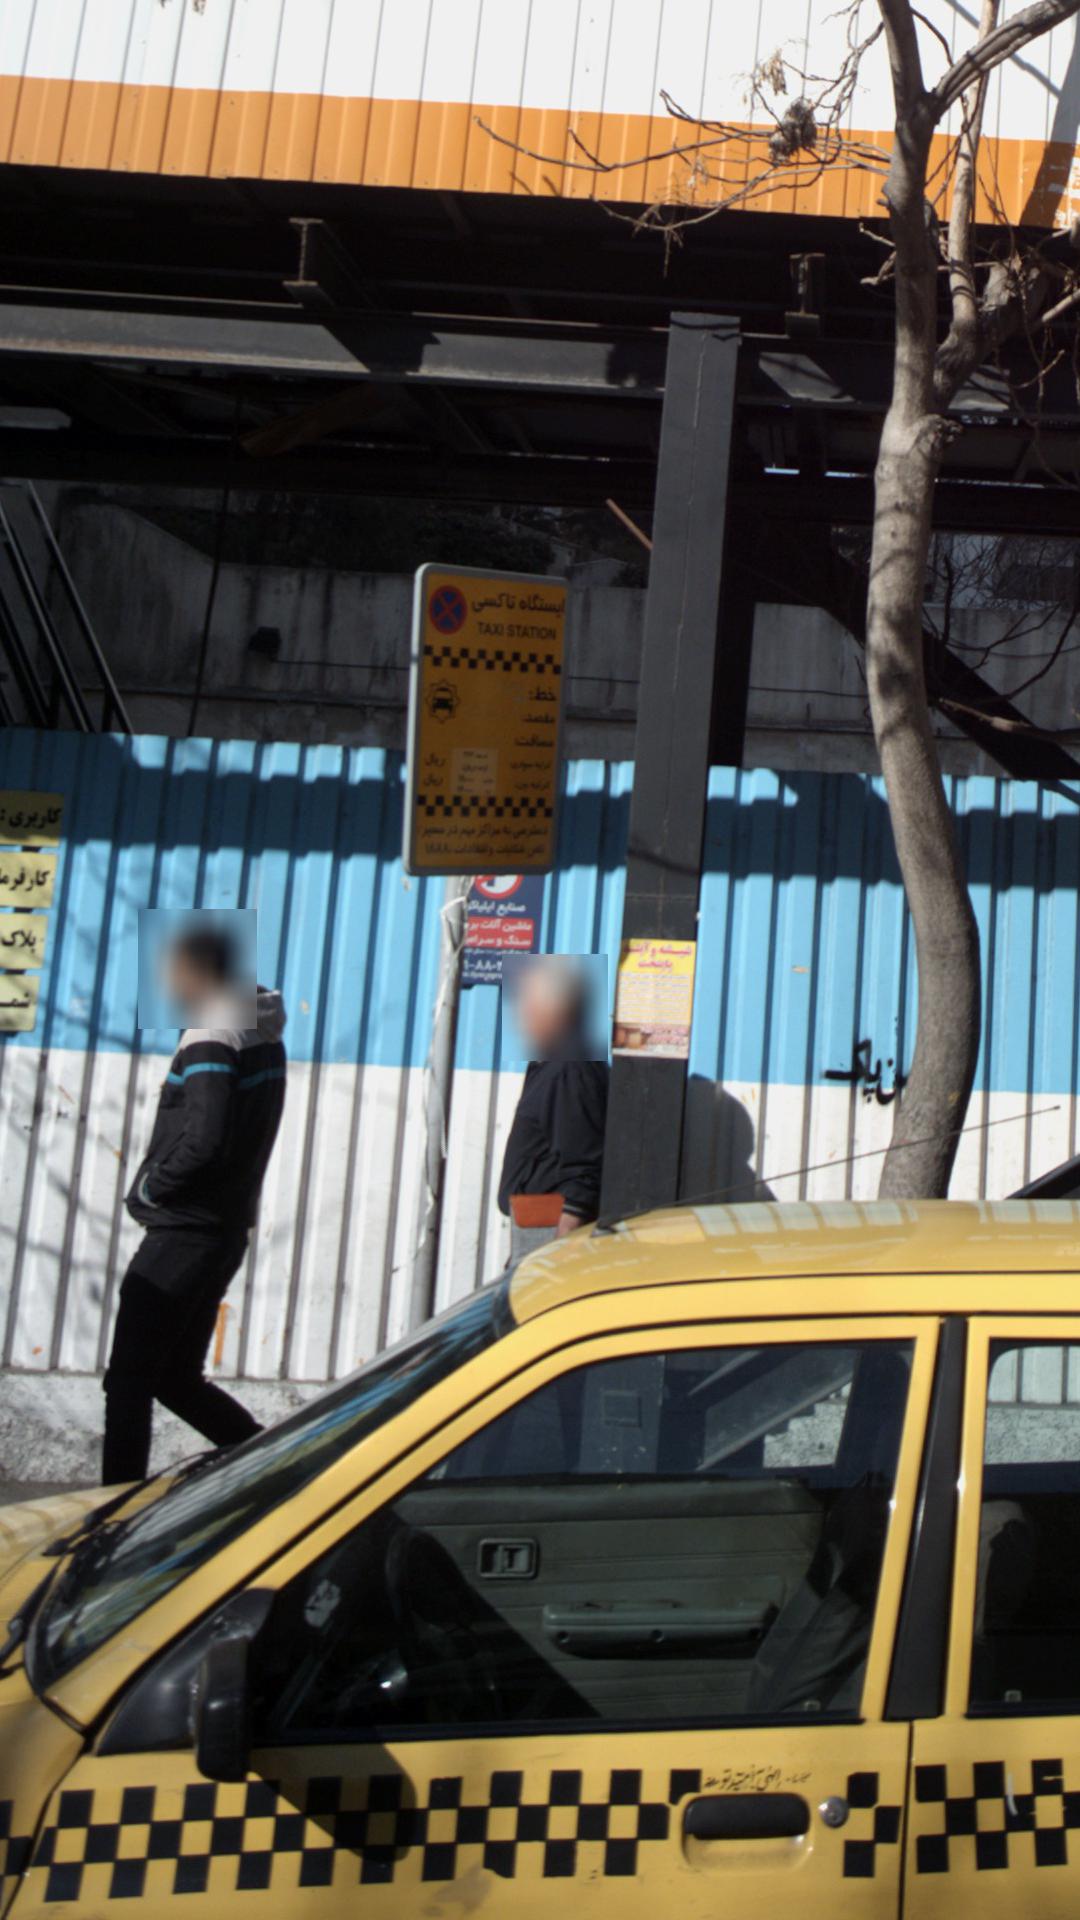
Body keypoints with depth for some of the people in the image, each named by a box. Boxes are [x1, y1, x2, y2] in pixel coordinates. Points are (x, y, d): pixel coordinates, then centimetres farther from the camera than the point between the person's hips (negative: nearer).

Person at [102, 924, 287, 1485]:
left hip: (183, 1235, -9)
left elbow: (203, 1141, -26)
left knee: (128, 1381, -2)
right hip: (226, 1231, 9)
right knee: (178, 1377, 17)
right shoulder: (262, 1034, 12)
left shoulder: (210, 1038, -16)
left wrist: (148, 1188, -10)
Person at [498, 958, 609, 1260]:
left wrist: (564, 1238, -22)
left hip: (552, 1226, -10)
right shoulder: (545, 1067, 18)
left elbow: (582, 1168, -20)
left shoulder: (572, 1071, -15)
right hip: (531, 1222, 10)